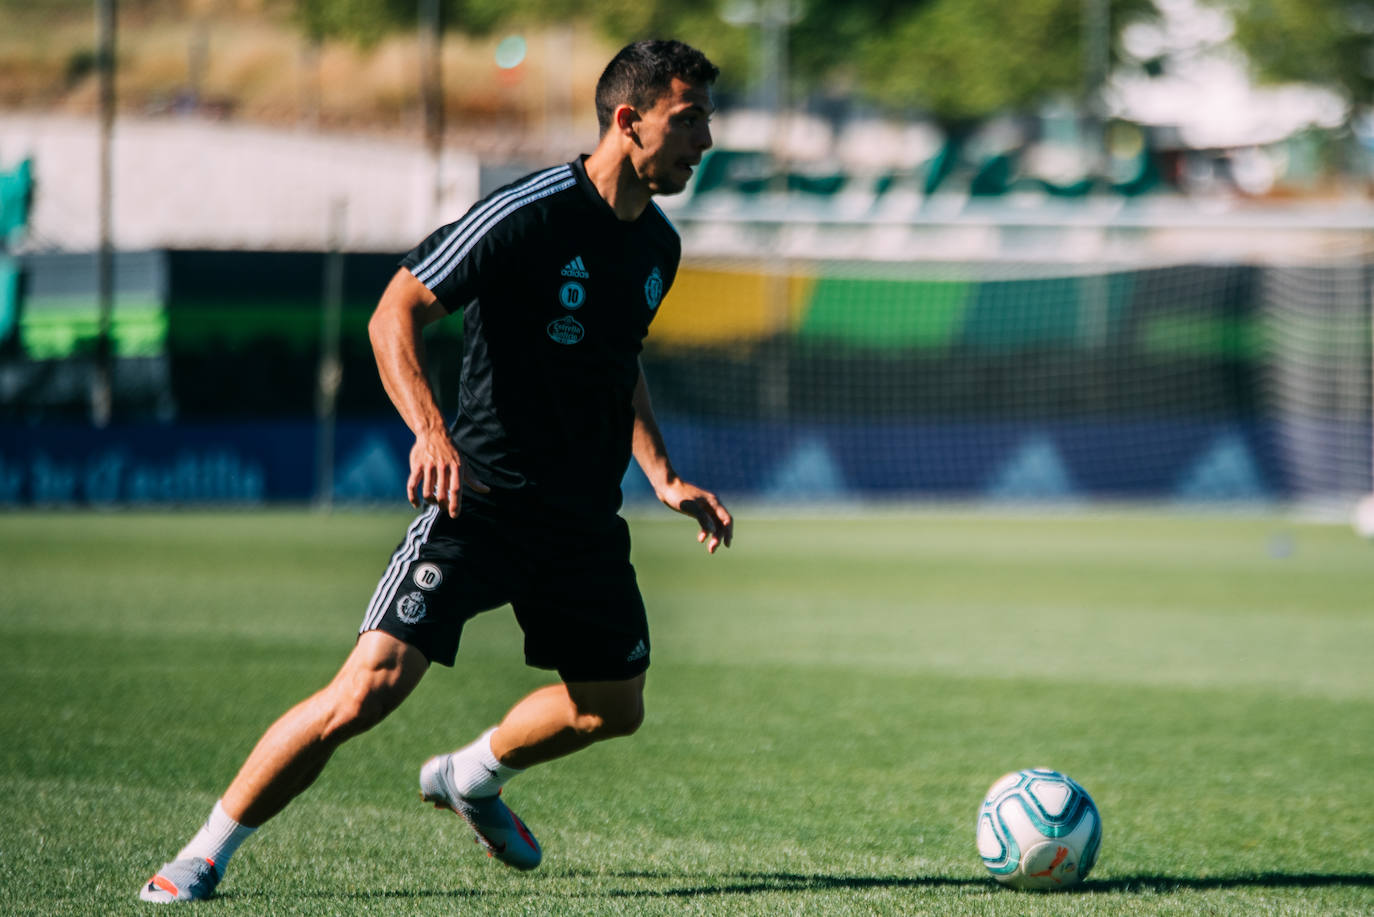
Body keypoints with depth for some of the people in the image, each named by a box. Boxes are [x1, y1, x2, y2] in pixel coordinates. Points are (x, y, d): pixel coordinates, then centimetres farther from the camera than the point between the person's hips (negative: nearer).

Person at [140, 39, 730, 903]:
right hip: (482, 499, -7)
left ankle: (471, 780, 43)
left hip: (587, 520, 7)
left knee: (614, 708, 14)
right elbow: (394, 317, -15)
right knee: (369, 690, -18)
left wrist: (665, 478, 18)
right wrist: (431, 431, -30)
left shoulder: (658, 245, 10)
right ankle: (202, 859, -5)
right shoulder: (530, 214, -15)